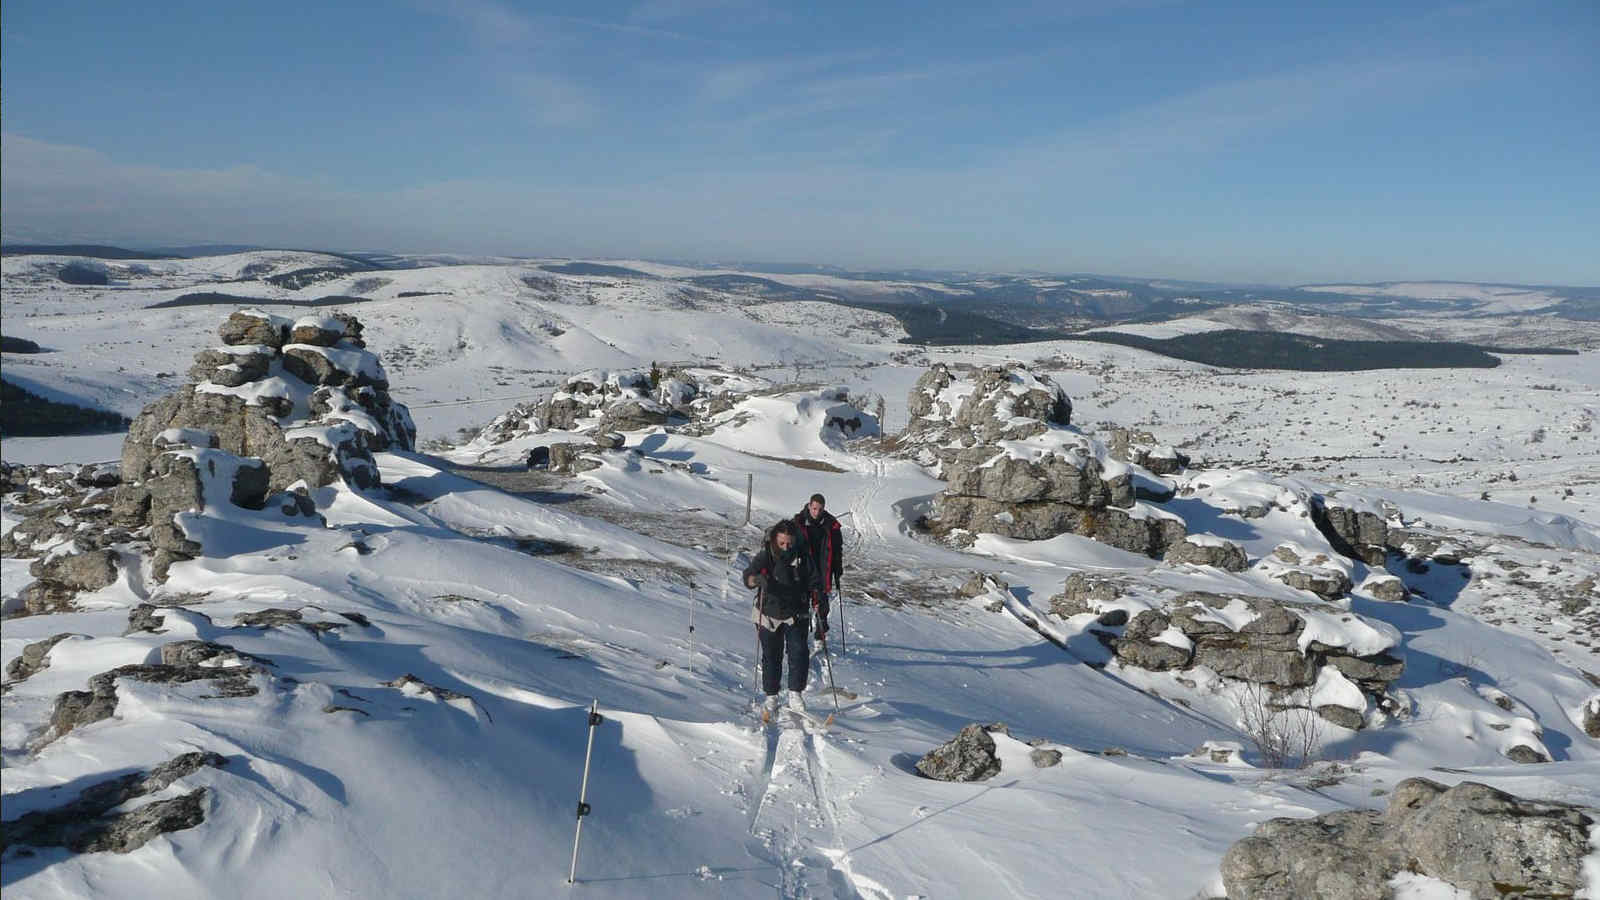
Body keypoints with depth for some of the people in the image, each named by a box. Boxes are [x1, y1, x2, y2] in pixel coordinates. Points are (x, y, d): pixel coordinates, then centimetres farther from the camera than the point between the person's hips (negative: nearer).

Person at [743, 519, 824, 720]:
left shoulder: (803, 558, -2)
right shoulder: (765, 557, -8)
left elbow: (814, 582, 6)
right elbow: (748, 576, -22)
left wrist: (820, 600, -13)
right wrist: (758, 578, -45)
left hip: (796, 615, 1)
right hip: (769, 615, -1)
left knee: (799, 652, -15)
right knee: (771, 657, 6)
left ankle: (795, 694, -7)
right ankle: (771, 696, 20)